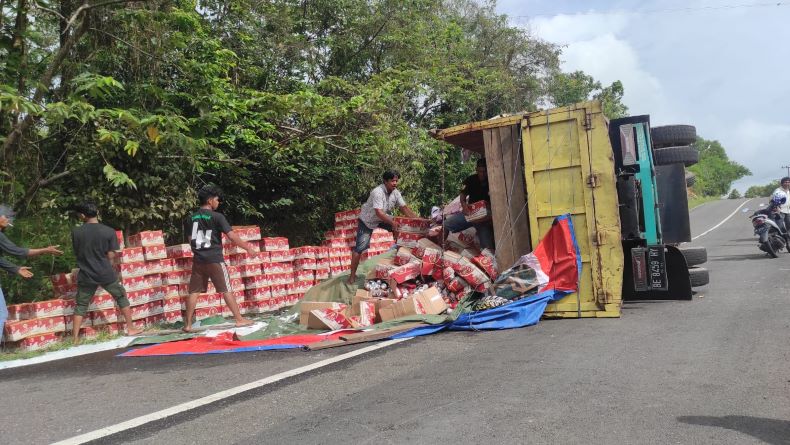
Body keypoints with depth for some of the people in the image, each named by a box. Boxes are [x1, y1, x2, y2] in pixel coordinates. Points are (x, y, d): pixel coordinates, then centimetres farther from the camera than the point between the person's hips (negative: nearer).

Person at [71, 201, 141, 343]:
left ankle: (75, 338, 12)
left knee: (80, 306, 13)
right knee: (121, 297, 17)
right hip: (106, 274, -1)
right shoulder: (109, 231, -8)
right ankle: (131, 328, 19)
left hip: (86, 275, 1)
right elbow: (111, 255, -6)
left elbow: (77, 253, 7)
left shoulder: (75, 232, -5)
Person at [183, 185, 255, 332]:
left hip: (198, 260, 5)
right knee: (226, 290, 2)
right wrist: (247, 247, -3)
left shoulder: (192, 217, 8)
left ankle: (188, 324, 10)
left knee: (194, 291, 8)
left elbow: (191, 239, 15)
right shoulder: (217, 217, -10)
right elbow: (232, 236, -13)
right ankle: (239, 319, 7)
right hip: (214, 259, -5)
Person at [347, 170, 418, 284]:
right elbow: (379, 213, -38)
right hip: (367, 220, -7)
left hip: (383, 218, 7)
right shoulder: (378, 192, -33)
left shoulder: (395, 192, -11)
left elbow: (404, 208, -9)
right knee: (360, 247, -13)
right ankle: (352, 274, -6)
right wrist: (392, 223, -39)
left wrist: (419, 220, -16)